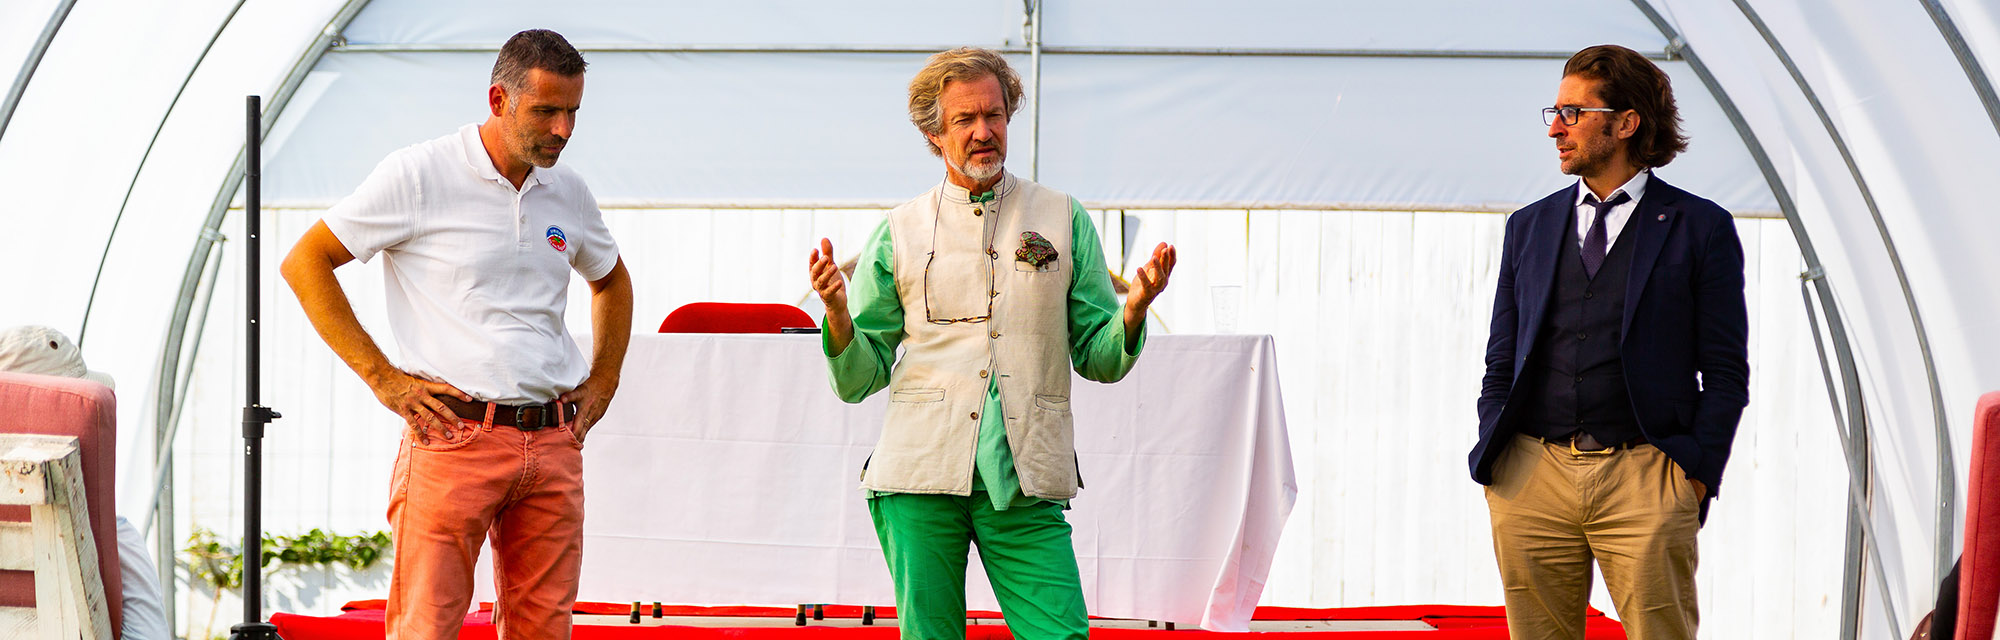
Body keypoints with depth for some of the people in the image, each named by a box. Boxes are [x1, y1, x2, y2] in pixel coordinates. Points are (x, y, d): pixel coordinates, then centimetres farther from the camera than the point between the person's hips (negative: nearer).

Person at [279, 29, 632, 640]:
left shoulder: (568, 193, 13)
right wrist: (382, 377, -8)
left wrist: (603, 379, 18)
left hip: (554, 445, 5)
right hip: (455, 439, -5)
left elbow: (612, 280, 33)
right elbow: (304, 263, -2)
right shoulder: (419, 175, -4)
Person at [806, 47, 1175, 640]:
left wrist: (1133, 313, -9)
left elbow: (1098, 360, 11)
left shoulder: (1063, 219, 11)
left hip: (1025, 480, 0)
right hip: (920, 476, 0)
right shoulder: (899, 233, 9)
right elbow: (860, 379, 10)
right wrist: (838, 318, -10)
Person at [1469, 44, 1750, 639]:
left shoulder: (1701, 228, 4)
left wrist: (1696, 470, -7)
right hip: (1533, 473, 3)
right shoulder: (1529, 226, 16)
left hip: (1645, 478, -3)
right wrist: (1491, 457, 4)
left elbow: (1726, 371, 3)